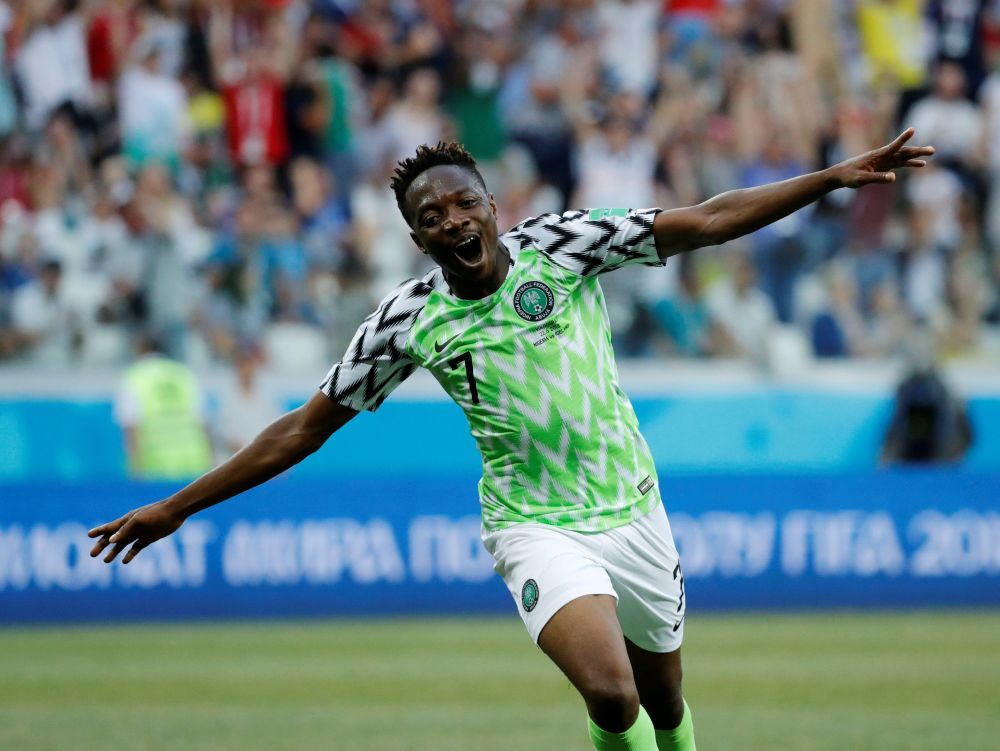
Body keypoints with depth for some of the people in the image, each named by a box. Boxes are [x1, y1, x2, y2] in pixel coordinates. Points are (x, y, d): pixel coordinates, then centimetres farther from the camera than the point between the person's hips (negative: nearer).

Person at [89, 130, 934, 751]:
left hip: (632, 509, 3)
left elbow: (706, 221, -5)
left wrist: (834, 176, -12)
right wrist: (177, 507, 0)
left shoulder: (559, 243, -6)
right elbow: (306, 427, 1)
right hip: (539, 529, -3)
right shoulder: (411, 318, -7)